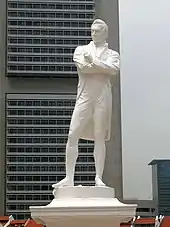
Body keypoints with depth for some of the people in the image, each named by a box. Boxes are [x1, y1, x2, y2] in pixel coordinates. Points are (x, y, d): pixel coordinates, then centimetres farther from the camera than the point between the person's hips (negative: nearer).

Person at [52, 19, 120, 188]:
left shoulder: (112, 54, 14)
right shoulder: (81, 50, 16)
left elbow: (114, 69, -9)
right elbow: (83, 67, -5)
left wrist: (93, 60, -6)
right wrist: (104, 67, -3)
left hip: (103, 97, -1)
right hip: (84, 96, 1)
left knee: (100, 138, -2)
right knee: (72, 136, -7)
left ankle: (98, 178, 1)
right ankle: (69, 178, -5)